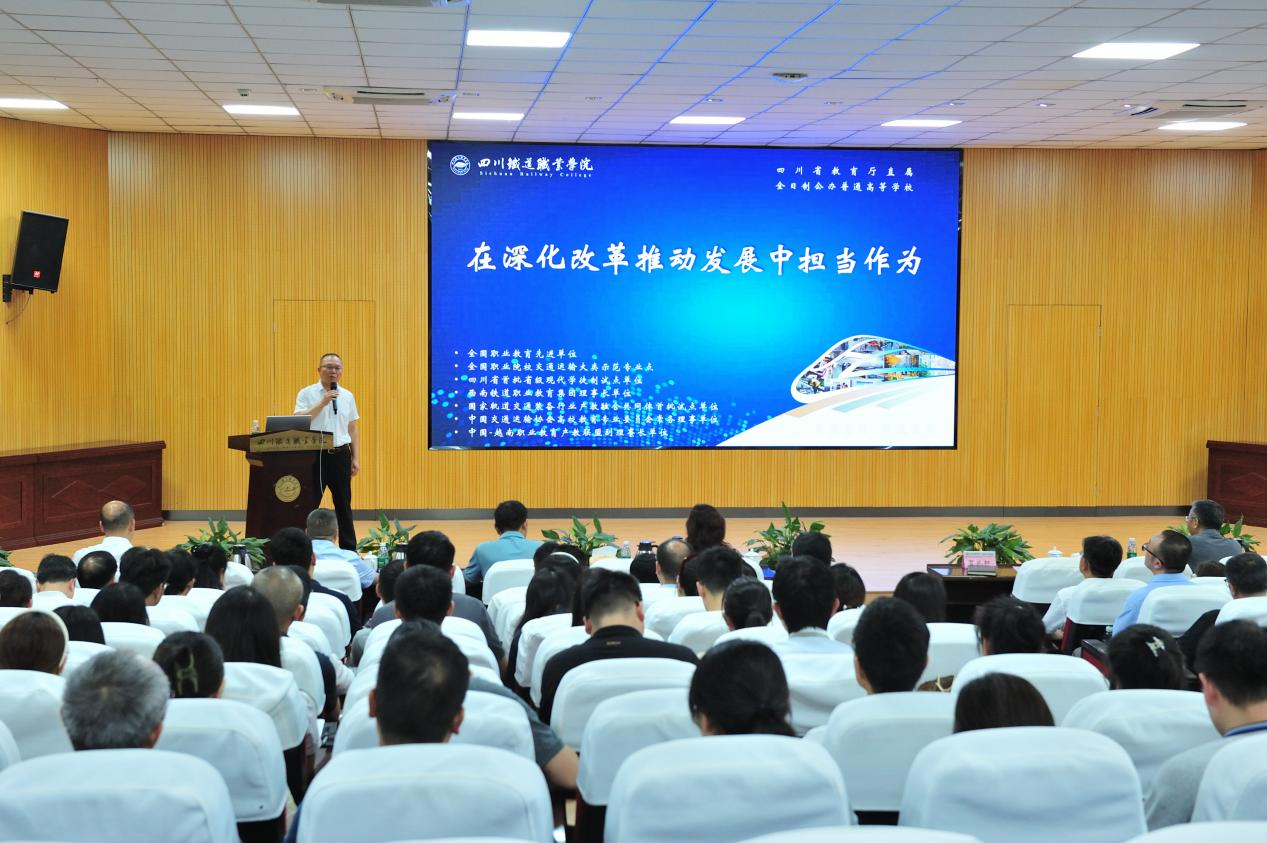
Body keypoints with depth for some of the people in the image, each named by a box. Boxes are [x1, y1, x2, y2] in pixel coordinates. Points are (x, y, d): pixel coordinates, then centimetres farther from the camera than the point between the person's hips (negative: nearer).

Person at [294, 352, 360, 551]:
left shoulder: (348, 396, 10)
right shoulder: (307, 394, 0)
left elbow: (353, 429, 13)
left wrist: (356, 459, 7)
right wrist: (322, 403, -18)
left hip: (341, 455, 3)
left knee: (343, 505, 9)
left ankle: (349, 550, 15)